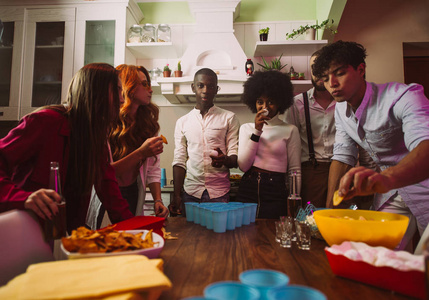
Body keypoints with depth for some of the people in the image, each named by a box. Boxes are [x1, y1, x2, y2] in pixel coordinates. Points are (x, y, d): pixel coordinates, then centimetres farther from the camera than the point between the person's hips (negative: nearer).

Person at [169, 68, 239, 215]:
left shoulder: (229, 118, 4)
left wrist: (225, 160, -23)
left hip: (219, 192, -1)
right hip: (191, 191, 2)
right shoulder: (182, 122, 10)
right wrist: (177, 195, -1)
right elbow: (179, 161, 8)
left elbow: (235, 156, 1)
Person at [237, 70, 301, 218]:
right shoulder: (246, 128, 10)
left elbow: (295, 170, 3)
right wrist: (257, 131, -7)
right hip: (248, 189, 2)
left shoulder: (290, 130, 3)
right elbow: (243, 166, -2)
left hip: (275, 191, -2)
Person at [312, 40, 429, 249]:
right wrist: (329, 209, -12)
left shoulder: (403, 96, -24)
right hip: (392, 189, 5)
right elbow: (342, 157, -2)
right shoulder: (341, 109, -2)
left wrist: (386, 178, -61)